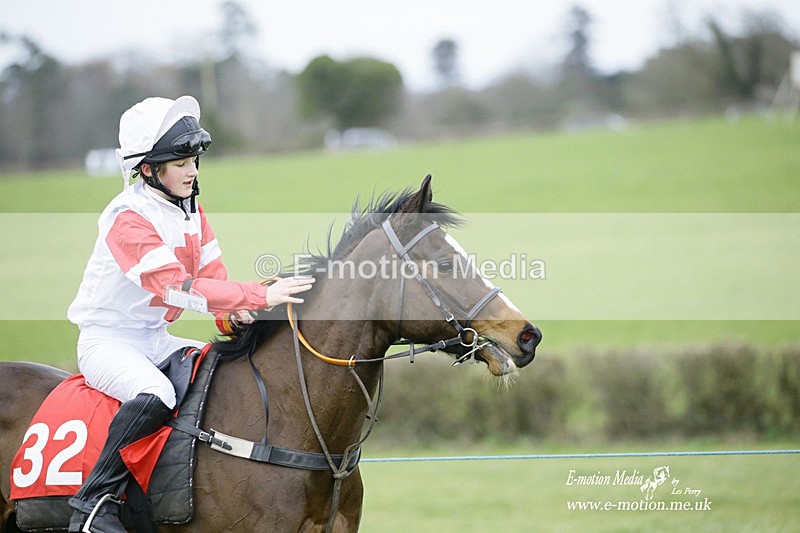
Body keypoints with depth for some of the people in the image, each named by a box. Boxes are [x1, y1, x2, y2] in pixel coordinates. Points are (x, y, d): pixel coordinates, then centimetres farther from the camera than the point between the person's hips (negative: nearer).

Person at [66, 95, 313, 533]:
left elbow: (209, 271, 9)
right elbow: (177, 287, -32)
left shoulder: (189, 210, 6)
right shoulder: (129, 220, -23)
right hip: (108, 341, -9)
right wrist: (260, 296, -35)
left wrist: (232, 314, -15)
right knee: (155, 396, -36)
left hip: (156, 339, 9)